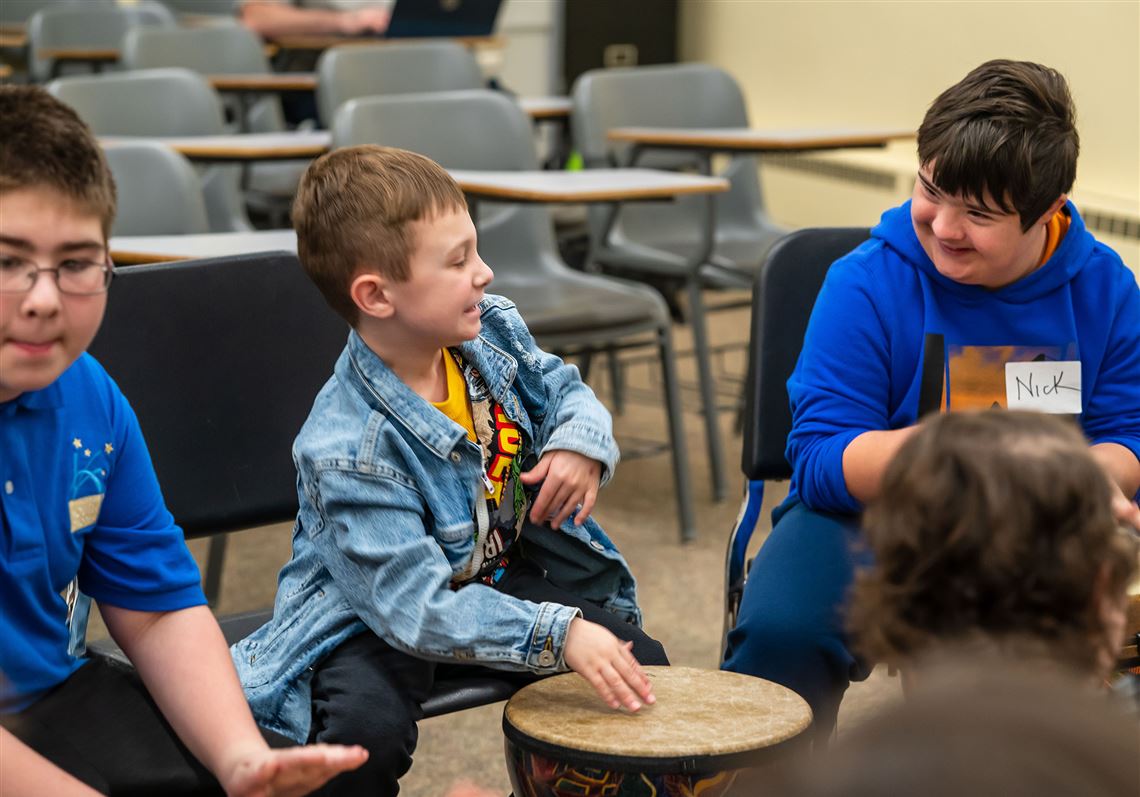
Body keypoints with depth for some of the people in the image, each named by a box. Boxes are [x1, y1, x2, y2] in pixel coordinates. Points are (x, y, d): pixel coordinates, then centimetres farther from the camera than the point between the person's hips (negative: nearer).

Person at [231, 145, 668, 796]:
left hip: (507, 574, 7)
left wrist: (582, 443, -15)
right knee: (367, 729, -34)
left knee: (640, 665, -4)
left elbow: (562, 390, 11)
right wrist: (558, 633, -44)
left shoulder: (491, 329, -10)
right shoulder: (350, 453, -31)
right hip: (376, 614, -6)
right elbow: (417, 607, -34)